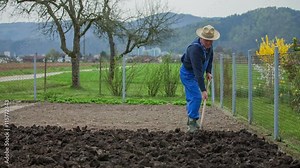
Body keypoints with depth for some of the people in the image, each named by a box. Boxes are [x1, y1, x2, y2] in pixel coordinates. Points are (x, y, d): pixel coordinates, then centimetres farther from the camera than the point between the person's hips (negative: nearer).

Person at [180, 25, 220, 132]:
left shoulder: (208, 45, -9)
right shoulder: (195, 49, -35)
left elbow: (210, 57, 13)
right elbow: (198, 71, -36)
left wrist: (208, 72, 3)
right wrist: (203, 90, -36)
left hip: (194, 74, 8)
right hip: (188, 74, -8)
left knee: (191, 97, 13)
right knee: (196, 97, -15)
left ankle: (191, 120, 22)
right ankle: (192, 123, -10)